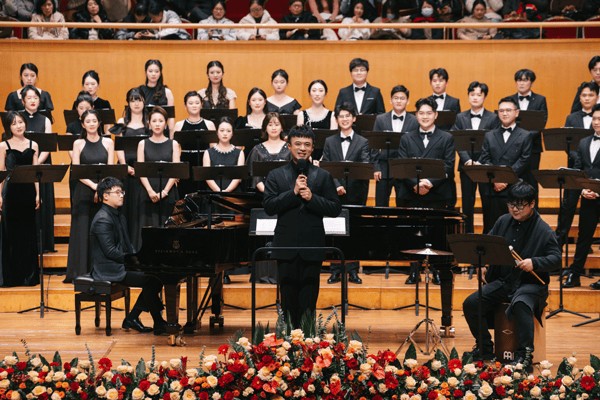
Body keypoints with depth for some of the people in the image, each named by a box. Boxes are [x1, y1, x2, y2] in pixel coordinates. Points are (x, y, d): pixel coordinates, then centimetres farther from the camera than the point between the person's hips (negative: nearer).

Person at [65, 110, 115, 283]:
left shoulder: (108, 142, 7)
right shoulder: (78, 144, 4)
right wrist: (93, 185, -17)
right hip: (83, 192, -1)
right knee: (82, 231, -3)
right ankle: (81, 273, 0)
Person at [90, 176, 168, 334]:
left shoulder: (118, 216, 16)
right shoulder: (103, 219, -16)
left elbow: (126, 246, 18)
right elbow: (110, 252, -23)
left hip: (119, 266, 10)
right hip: (109, 271, -10)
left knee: (155, 276, -2)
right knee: (150, 280, -19)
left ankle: (132, 319, 3)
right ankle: (159, 323, -8)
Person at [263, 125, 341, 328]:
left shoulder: (323, 176, 5)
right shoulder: (276, 176, 5)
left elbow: (335, 208, -1)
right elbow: (268, 206, -6)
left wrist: (312, 198, -16)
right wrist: (293, 192, -17)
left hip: (312, 248, 0)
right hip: (286, 248, 0)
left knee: (309, 299, 4)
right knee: (288, 298, 6)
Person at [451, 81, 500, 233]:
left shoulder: (493, 118, 1)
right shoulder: (461, 118, 8)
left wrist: (480, 163, -16)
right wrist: (468, 161, -15)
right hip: (466, 166, 2)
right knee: (467, 203, 5)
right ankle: (468, 234, 13)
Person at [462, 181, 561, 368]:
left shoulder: (543, 230, -7)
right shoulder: (504, 221, 10)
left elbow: (556, 259, -13)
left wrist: (534, 263, -31)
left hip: (530, 283, -6)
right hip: (502, 281, 6)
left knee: (521, 305, -39)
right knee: (470, 303, -13)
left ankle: (524, 354, -28)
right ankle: (484, 347, 5)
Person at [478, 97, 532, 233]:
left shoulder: (525, 136, 8)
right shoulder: (489, 136, 17)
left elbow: (523, 162, -3)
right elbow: (484, 160, 5)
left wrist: (506, 179, -14)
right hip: (491, 190, 3)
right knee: (490, 229, 4)